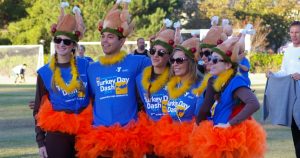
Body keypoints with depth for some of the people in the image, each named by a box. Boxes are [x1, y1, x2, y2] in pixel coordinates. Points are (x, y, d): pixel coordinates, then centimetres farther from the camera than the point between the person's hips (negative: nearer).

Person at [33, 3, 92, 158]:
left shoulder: (85, 66, 3)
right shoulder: (45, 72, 1)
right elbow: (38, 110, 5)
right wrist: (40, 141, 0)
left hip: (83, 132, 1)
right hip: (56, 133, -1)